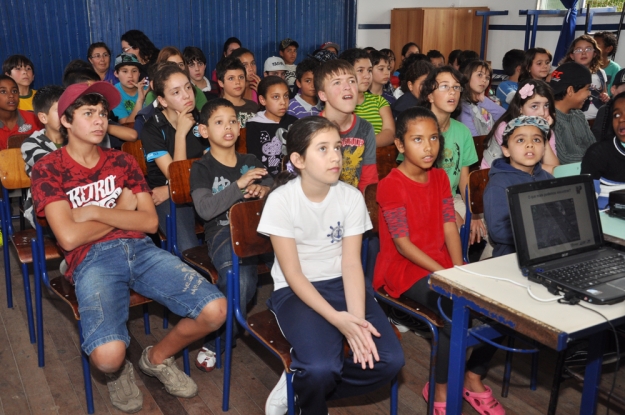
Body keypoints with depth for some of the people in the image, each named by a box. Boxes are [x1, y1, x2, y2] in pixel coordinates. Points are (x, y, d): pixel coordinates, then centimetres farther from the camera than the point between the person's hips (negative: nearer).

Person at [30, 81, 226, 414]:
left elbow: (150, 222, 7)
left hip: (140, 249, 4)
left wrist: (95, 212, -3)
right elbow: (69, 237, -7)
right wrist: (121, 211, 3)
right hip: (92, 259, -4)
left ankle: (157, 358, 14)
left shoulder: (121, 161, 18)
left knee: (215, 310, -17)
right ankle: (118, 373, 11)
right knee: (108, 355, -32)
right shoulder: (48, 169, 5)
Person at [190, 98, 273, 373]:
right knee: (239, 280, -33)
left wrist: (263, 190, -5)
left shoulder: (251, 161, 20)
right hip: (222, 233, -4)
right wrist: (240, 184, -18)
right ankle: (212, 343, -6)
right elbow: (205, 209, -11)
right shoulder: (202, 168, 5)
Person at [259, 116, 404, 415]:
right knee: (321, 368, -30)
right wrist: (337, 318, -26)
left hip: (341, 285, 4)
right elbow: (293, 273, -15)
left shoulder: (351, 197, -5)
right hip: (296, 291, -4)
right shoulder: (281, 200, -14)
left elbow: (351, 263, -8)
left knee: (389, 360, -16)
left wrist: (358, 318, -24)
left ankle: (298, 386, 3)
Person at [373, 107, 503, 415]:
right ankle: (439, 389, -3)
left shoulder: (440, 177, 9)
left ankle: (474, 380, 11)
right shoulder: (391, 185, -13)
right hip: (405, 267, -7)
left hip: (442, 263, 7)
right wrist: (445, 274, -21)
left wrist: (459, 270, -10)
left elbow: (449, 228, 3)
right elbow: (403, 244, -16)